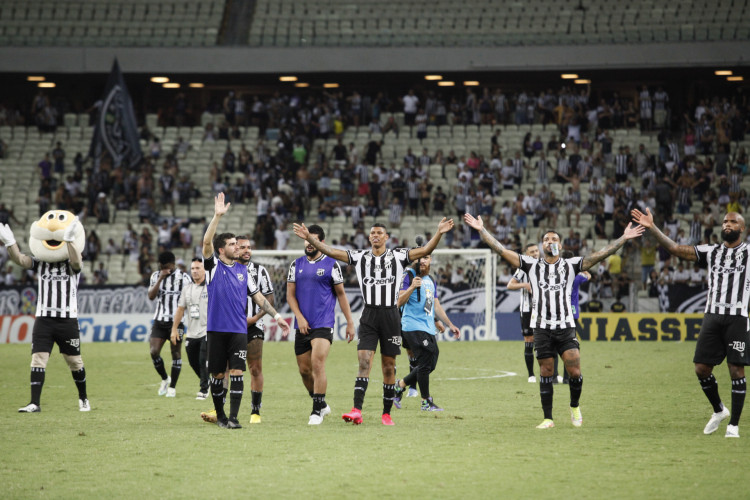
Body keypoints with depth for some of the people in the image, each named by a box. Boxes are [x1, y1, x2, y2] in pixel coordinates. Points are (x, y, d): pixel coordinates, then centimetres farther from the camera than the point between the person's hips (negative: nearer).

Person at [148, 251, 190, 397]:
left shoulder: (183, 277, -4)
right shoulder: (156, 275, 7)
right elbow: (151, 296, -5)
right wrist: (160, 279, -15)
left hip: (176, 321, -3)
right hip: (159, 321, 3)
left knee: (176, 353, -1)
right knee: (154, 352, -6)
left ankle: (172, 387, 9)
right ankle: (164, 378, 18)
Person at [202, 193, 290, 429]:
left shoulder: (242, 270, 13)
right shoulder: (213, 266, 2)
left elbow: (258, 297, 17)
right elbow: (207, 242, -15)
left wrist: (276, 316, 11)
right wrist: (217, 216, -22)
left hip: (239, 330, 2)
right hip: (216, 329, -2)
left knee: (237, 373, -8)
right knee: (217, 375, 3)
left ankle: (233, 418, -10)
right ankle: (220, 416, 18)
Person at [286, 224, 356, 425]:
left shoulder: (331, 265, 1)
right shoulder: (296, 265, 10)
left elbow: (341, 294, 6)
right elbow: (290, 295, 9)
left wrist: (350, 322, 4)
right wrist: (299, 317, -5)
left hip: (323, 325, -4)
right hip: (302, 325, 4)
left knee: (317, 364, -18)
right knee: (304, 369, 7)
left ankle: (317, 411, -14)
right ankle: (322, 404, 27)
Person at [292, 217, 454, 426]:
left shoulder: (398, 256, 3)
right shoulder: (359, 257, 7)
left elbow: (425, 250, -7)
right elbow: (330, 251, 4)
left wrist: (439, 233, -22)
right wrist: (309, 238, -7)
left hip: (390, 316, 0)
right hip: (369, 316, 0)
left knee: (389, 367, 6)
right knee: (364, 362, -13)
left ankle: (386, 413, 15)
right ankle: (357, 411, -22)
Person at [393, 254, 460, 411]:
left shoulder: (431, 281, 19)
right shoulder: (409, 275, -5)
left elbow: (436, 306, 25)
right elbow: (399, 302, -13)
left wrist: (449, 325, 22)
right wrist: (412, 287, -28)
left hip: (429, 328, 8)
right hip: (413, 326, -8)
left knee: (430, 365, 7)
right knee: (425, 363, -11)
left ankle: (400, 384, 24)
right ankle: (426, 402, -1)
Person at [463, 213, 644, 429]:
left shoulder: (570, 265, 8)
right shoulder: (532, 265, 8)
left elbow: (600, 255, 4)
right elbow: (501, 250, 5)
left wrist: (623, 238, -1)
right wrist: (482, 230, -1)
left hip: (566, 326, 0)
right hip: (542, 328, 0)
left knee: (575, 371, -9)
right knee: (546, 374, 2)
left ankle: (574, 406, 17)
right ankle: (548, 418, 9)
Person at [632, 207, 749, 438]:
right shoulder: (712, 252, 15)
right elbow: (676, 249, 9)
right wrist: (652, 228, 1)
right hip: (712, 315, 4)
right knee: (702, 367, 1)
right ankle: (719, 411, 24)